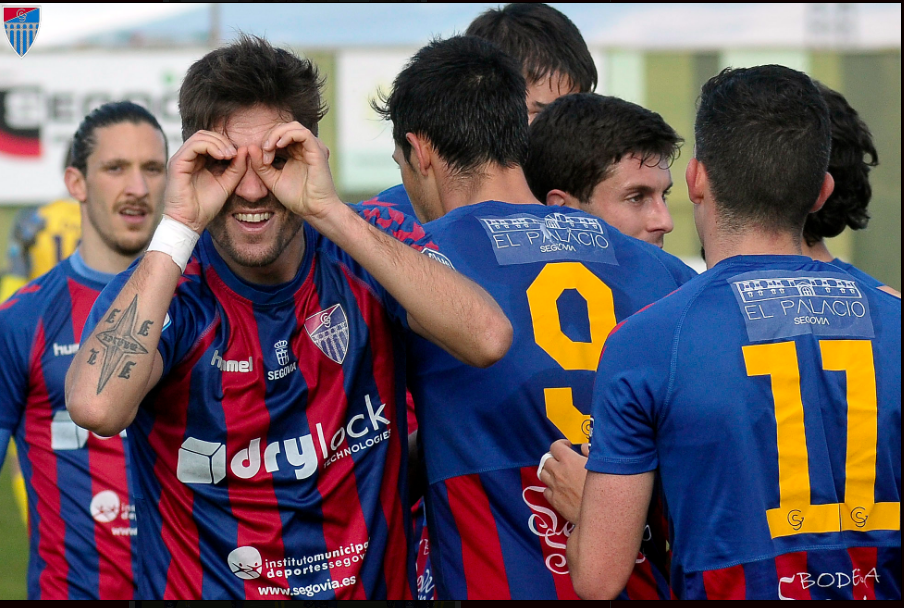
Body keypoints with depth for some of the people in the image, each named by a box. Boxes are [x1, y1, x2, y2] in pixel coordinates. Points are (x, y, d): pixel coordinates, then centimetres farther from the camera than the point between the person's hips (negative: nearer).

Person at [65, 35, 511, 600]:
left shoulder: (360, 270, 1)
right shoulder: (164, 290, -3)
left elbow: (488, 339, -17)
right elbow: (97, 407, -23)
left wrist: (328, 210, -19)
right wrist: (180, 224, -18)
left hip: (374, 586, 1)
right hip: (205, 590, -1)